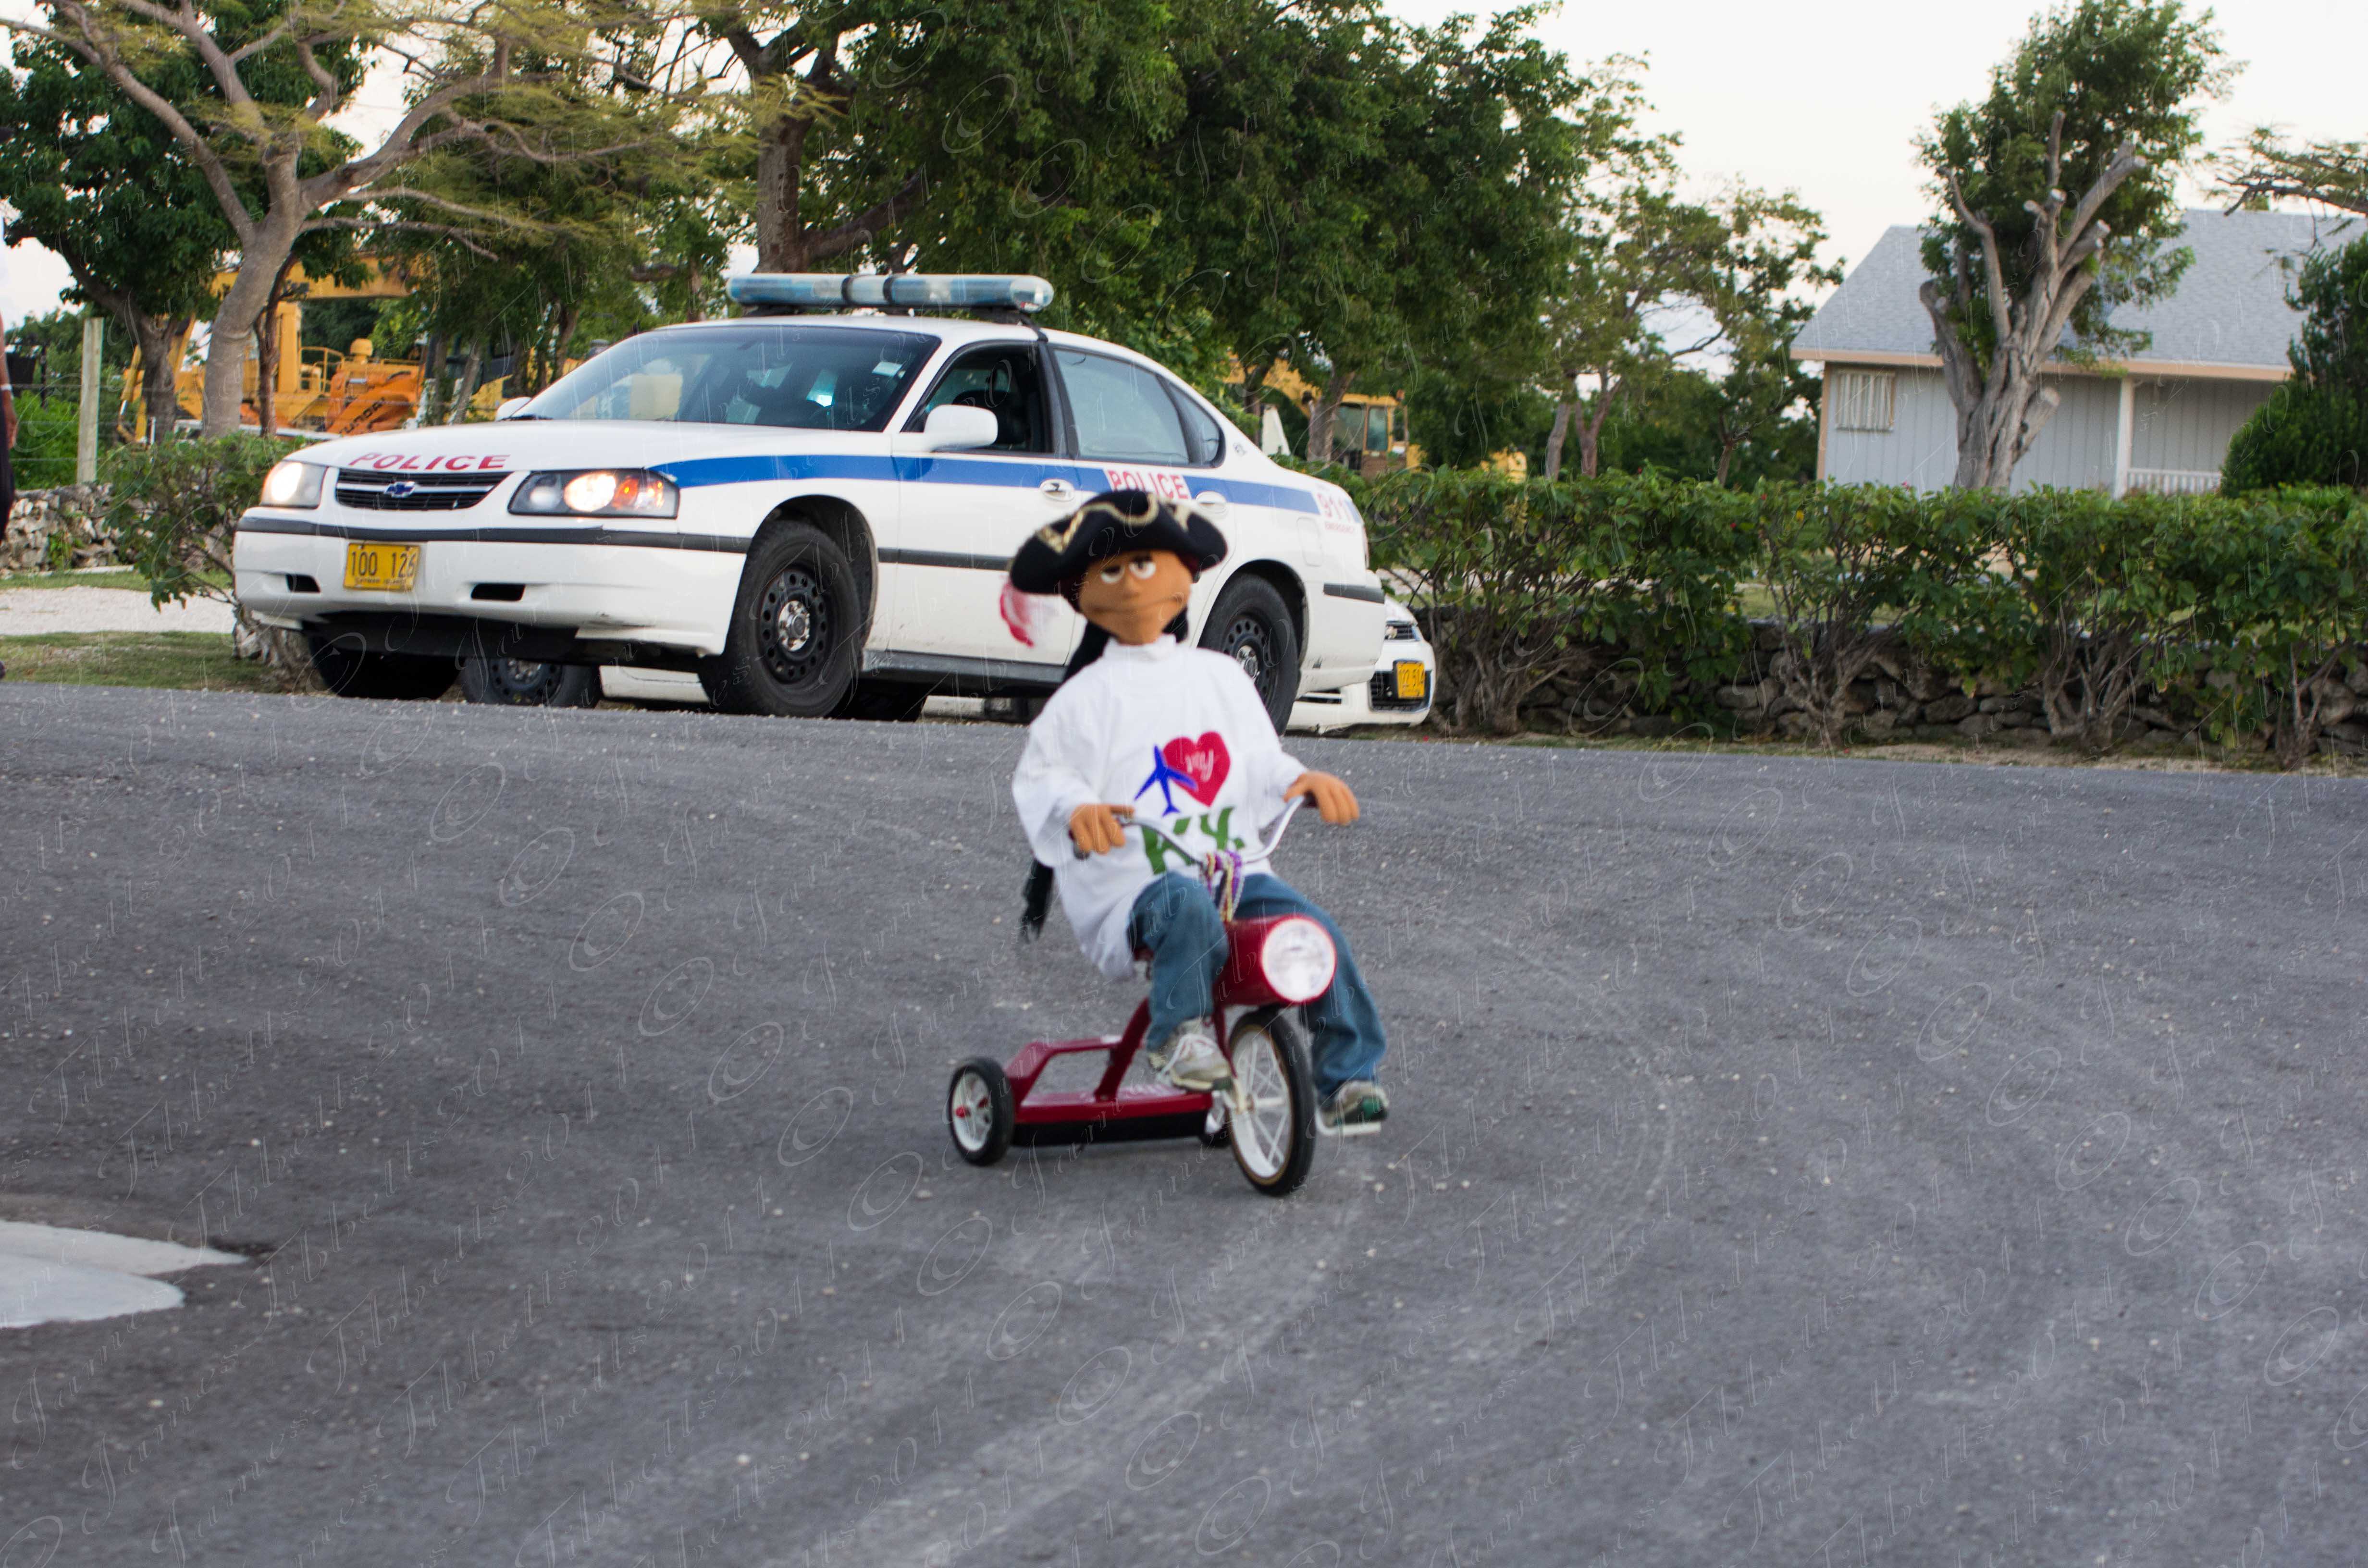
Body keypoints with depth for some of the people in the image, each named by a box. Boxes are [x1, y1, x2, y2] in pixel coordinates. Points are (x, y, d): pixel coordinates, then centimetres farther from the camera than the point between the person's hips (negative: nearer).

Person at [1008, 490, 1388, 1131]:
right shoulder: (1086, 697, 5)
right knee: (1187, 908, -39)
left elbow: (1259, 764, 19)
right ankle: (1180, 1031, -25)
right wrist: (1077, 810, -21)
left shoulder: (1220, 677, 18)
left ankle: (1346, 1077, -12)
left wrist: (1303, 781, -2)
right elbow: (1038, 779, 1)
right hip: (1131, 890, -4)